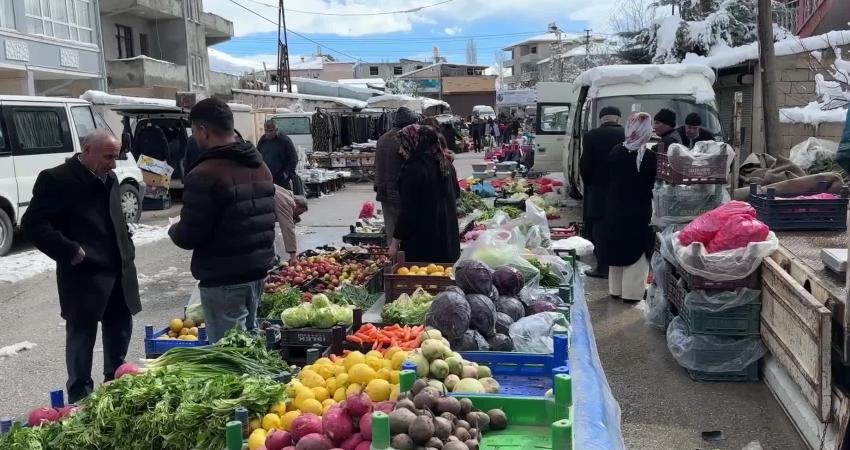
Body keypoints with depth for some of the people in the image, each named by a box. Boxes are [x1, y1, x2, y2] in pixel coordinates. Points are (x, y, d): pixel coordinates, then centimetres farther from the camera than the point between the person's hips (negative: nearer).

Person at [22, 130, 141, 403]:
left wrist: (128, 251, 13)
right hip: (83, 276, -7)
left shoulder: (109, 179, 14)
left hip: (119, 273, 7)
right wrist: (71, 252, -19)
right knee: (82, 336, 3)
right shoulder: (57, 179, -10)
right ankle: (80, 397, 17)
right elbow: (33, 224, -16)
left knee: (120, 331, 15)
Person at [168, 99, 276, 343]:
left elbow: (189, 236, -18)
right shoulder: (260, 166, 10)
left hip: (223, 279, -9)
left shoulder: (204, 175, -18)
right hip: (258, 270, 9)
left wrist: (174, 230, 3)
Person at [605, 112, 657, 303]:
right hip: (639, 210, -5)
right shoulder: (649, 157, -16)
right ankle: (632, 291, 9)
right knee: (637, 250, 6)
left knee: (617, 247, 15)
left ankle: (616, 288, 25)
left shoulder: (615, 152, -3)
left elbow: (610, 178, 5)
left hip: (615, 209, 5)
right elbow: (653, 182, -9)